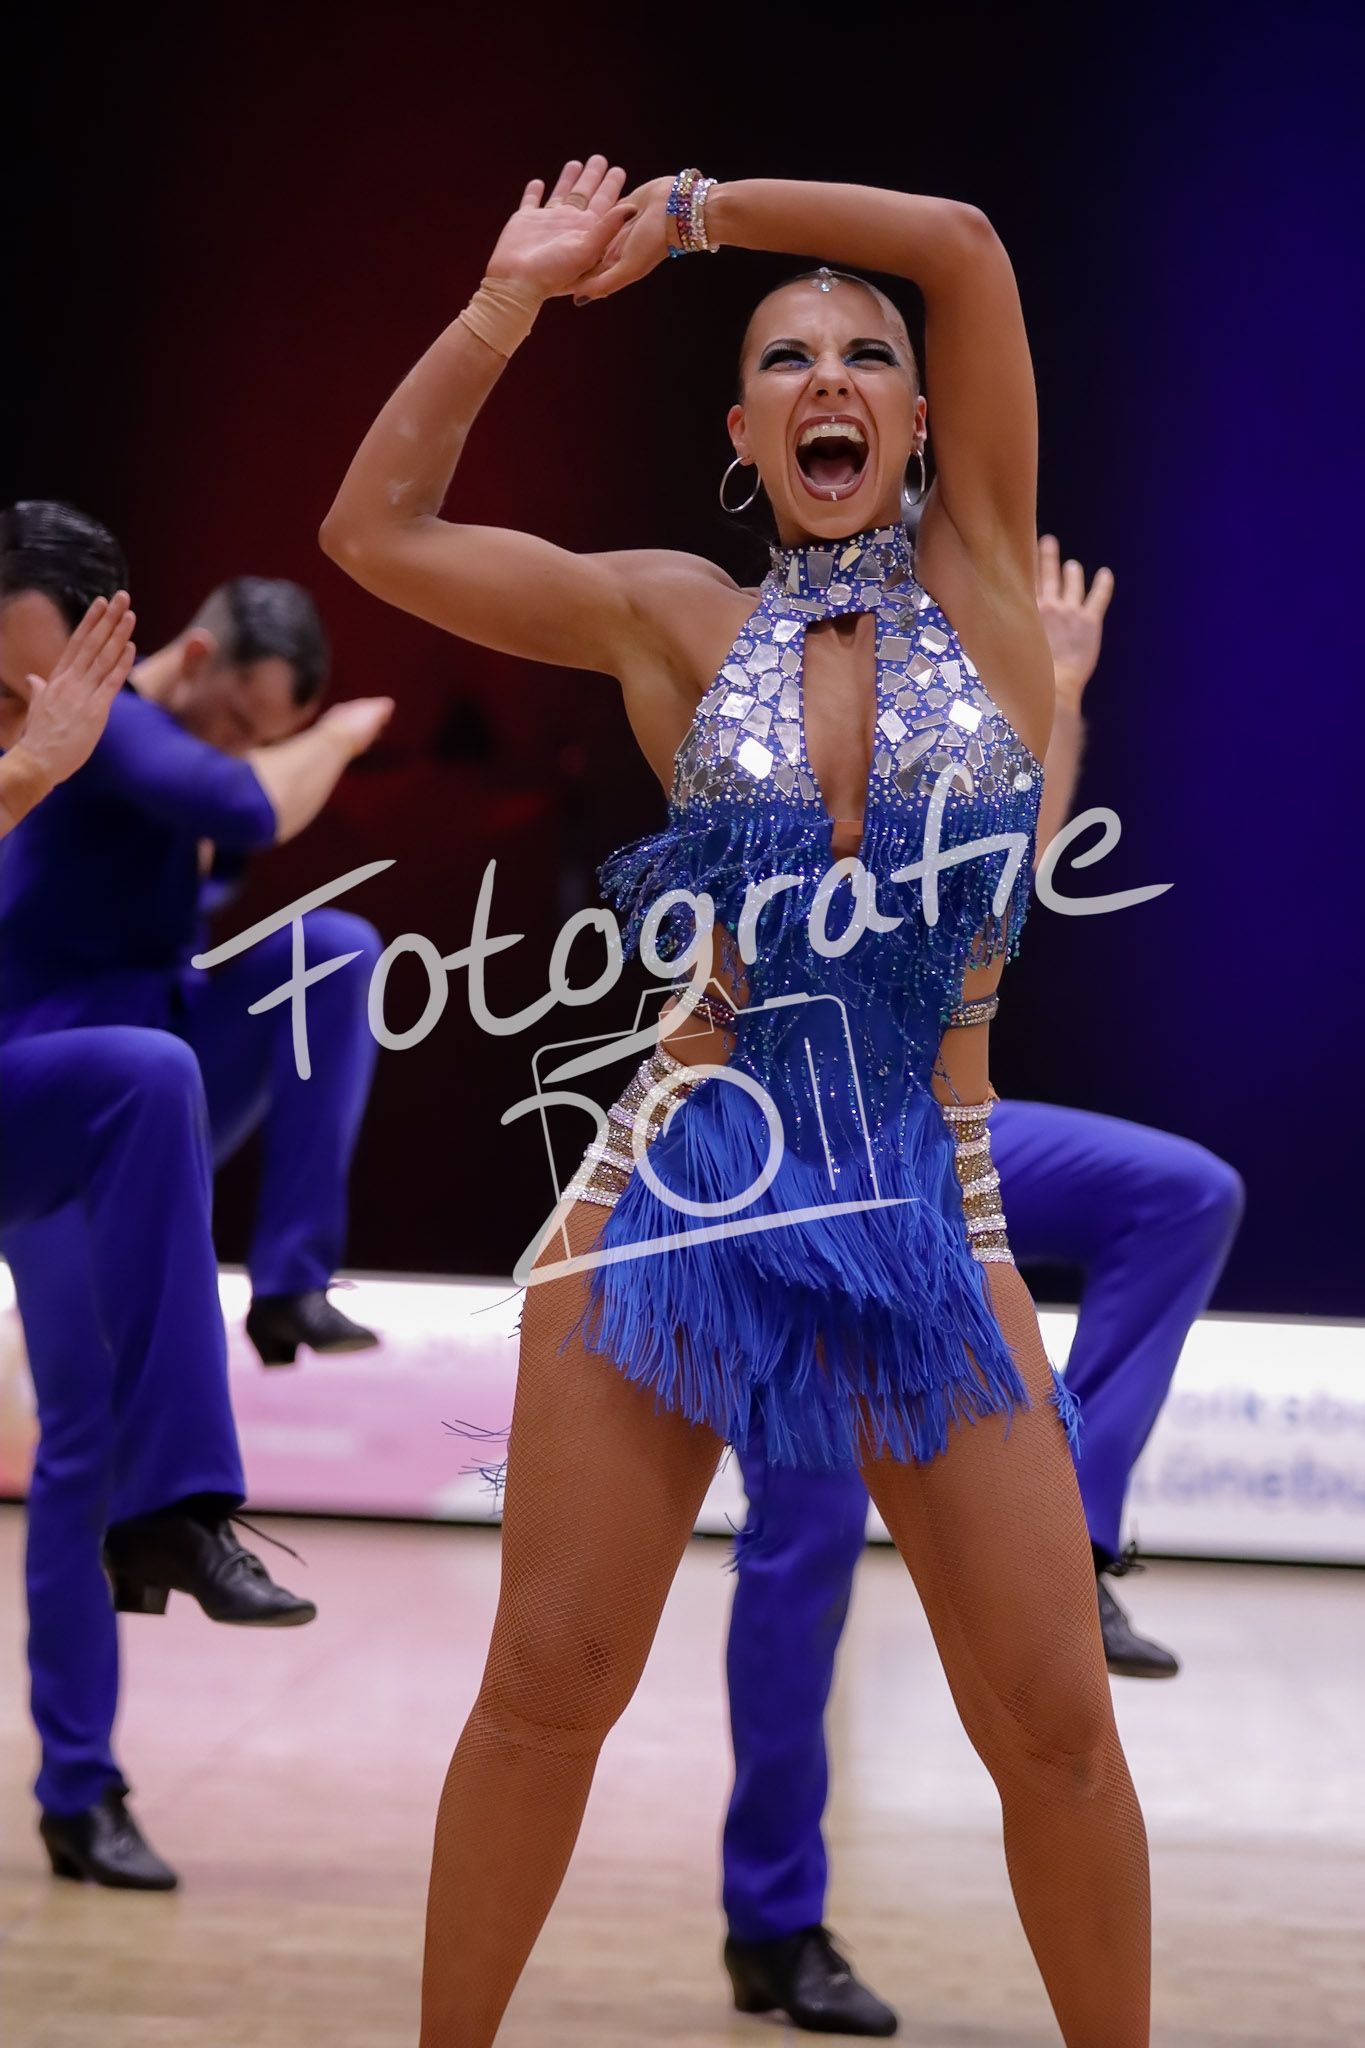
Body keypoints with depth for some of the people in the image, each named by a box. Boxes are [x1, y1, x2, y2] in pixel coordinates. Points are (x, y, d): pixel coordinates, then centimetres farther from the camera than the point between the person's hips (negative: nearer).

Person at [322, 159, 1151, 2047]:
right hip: (679, 1190, 0)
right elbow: (374, 530, 3)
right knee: (549, 1690, 4)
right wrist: (517, 293, 3)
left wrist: (686, 211, 1)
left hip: (928, 1216, 0)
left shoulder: (982, 580, 3)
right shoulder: (677, 622, 6)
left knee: (1056, 1725, 0)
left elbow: (965, 244, -6)